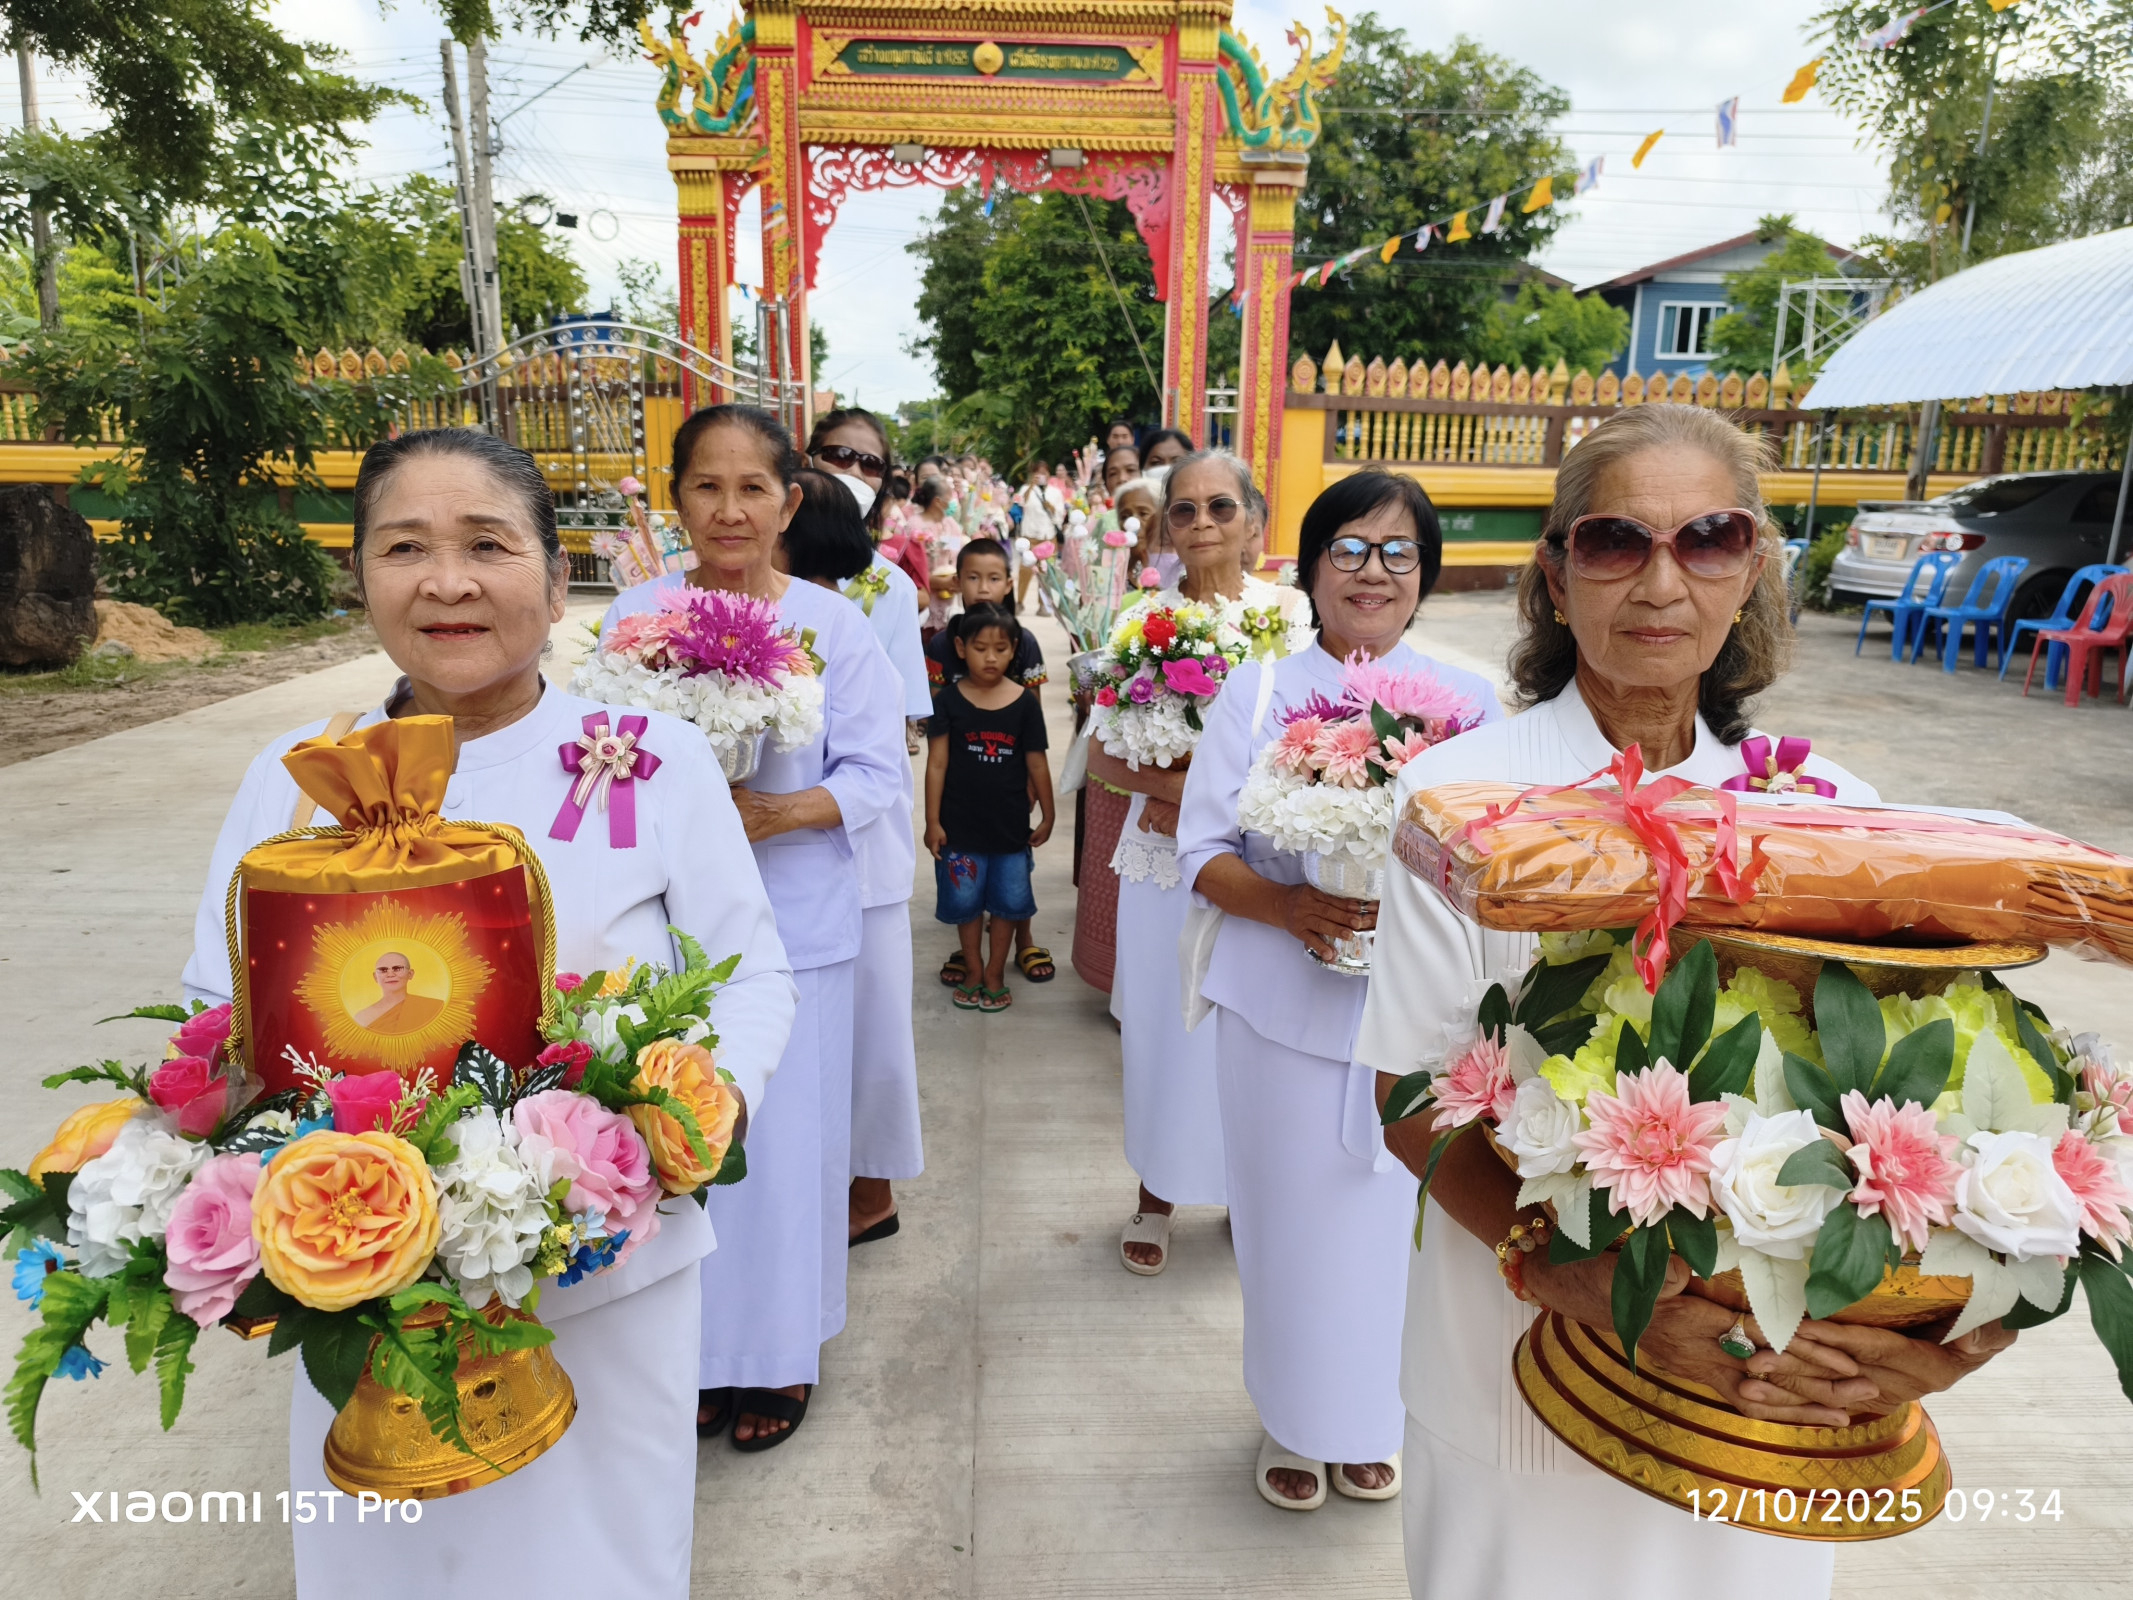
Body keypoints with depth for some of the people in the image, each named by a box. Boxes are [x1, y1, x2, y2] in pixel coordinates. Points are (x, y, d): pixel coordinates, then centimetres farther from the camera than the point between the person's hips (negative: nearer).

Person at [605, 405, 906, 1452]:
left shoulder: (833, 625, -3)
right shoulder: (633, 615, 3)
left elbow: (878, 772, -5)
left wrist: (776, 813, -21)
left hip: (793, 926, -2)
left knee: (785, 1139, 7)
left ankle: (782, 1351, 30)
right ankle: (700, 1348, 32)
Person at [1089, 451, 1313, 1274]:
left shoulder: (1290, 611, -1)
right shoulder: (1143, 618, 1)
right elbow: (1104, 753, 0)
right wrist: (1173, 784, -17)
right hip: (1166, 854, 1)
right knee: (1163, 1020, 8)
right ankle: (1158, 1194, 27)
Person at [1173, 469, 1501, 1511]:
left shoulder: (1468, 704, 1)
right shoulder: (1257, 693, -2)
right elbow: (1205, 850, -3)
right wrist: (1285, 904, -21)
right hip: (1282, 1009, -1)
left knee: (1388, 1220, 12)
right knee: (1288, 1218, 11)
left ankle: (1369, 1420, 40)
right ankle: (1292, 1423, 36)